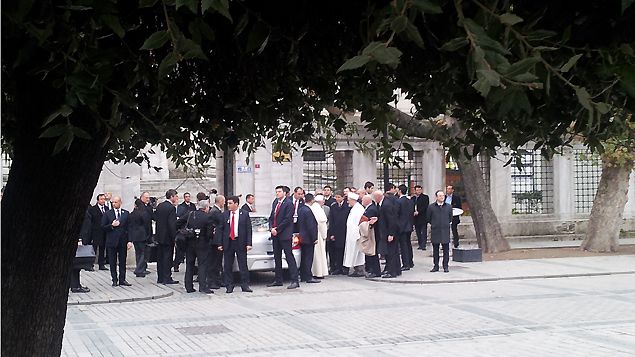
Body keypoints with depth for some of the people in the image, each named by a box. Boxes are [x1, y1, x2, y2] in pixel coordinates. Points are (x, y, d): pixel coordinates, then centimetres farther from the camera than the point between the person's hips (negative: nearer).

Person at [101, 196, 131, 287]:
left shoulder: (126, 214, 7)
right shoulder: (107, 214, 4)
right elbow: (103, 227, 1)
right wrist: (112, 225, -16)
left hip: (123, 241, 1)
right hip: (111, 241, -1)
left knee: (123, 261, 5)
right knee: (112, 262, 4)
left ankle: (122, 279, 11)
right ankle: (114, 280, 10)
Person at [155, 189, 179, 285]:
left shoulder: (159, 206, 7)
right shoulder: (171, 208, -17)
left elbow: (155, 217, 12)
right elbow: (172, 224, -20)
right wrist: (175, 237, -15)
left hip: (159, 236, 8)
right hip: (168, 236, -8)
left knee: (160, 257, 12)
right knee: (168, 257, -1)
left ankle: (160, 278, 18)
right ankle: (167, 278, 1)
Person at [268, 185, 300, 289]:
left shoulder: (288, 204, -9)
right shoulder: (275, 203, 15)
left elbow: (287, 219, -15)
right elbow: (271, 217, 16)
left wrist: (277, 229, -13)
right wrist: (271, 228, -2)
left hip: (284, 234, -8)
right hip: (275, 234, 8)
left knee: (289, 257, -8)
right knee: (277, 258, 12)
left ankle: (294, 281, -9)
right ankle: (278, 280, 19)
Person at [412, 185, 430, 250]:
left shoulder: (425, 197, 0)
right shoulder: (413, 198, 14)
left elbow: (425, 207, -9)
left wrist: (418, 212, -15)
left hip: (423, 217, -5)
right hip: (416, 218, 5)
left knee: (423, 232, -8)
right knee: (418, 232, 7)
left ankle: (423, 245, -10)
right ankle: (420, 244, 12)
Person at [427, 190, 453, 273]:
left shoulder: (448, 207, 5)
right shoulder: (431, 207, 0)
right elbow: (428, 219, 9)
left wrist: (447, 223, 10)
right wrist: (433, 224, 9)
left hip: (445, 231, 1)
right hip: (435, 231, -1)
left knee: (446, 250, 1)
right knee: (435, 249, 5)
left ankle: (445, 266, 9)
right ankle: (436, 266, 13)